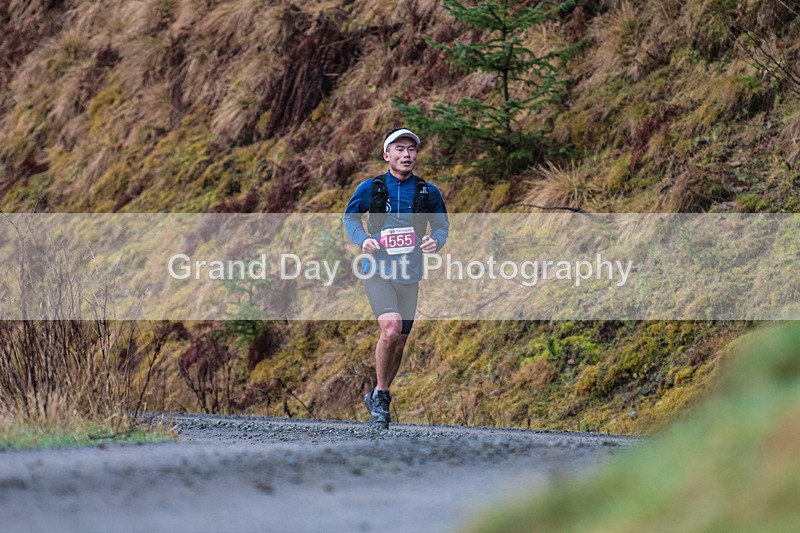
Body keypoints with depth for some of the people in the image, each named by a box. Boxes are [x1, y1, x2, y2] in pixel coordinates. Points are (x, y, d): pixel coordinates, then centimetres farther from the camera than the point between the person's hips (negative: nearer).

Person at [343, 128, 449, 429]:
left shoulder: (429, 192, 2)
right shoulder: (370, 188, -1)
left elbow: (442, 225, 14)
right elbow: (350, 216, 14)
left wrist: (436, 241, -9)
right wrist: (362, 240, -6)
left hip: (409, 276, 3)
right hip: (377, 271, -3)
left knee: (399, 342, 8)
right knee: (391, 328, -25)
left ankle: (377, 399, 30)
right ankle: (381, 395, -7)